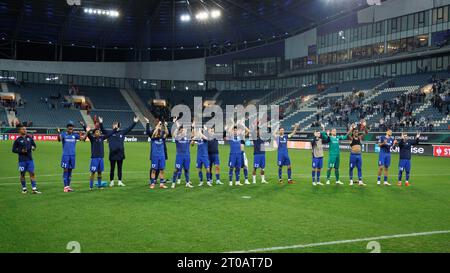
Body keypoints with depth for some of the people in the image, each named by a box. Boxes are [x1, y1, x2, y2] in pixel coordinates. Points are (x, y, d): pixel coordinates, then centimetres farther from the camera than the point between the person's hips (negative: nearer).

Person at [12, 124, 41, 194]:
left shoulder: (29, 137, 6)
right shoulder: (17, 140, -4)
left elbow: (34, 144, 18)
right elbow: (14, 150, -1)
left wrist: (33, 147, -4)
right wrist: (21, 151, -16)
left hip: (30, 159, 3)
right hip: (22, 160, -3)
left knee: (32, 173, -2)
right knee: (22, 174, 7)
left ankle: (34, 189, -1)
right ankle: (24, 188, 20)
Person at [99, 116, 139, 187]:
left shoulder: (122, 132, 8)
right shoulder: (110, 132, 2)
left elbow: (129, 128, 11)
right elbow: (103, 130, -5)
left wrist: (134, 122, 7)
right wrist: (101, 123, -18)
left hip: (120, 153, 2)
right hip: (112, 154, -2)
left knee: (120, 168, 9)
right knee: (112, 169, 6)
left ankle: (119, 182, 16)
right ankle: (111, 181, 15)